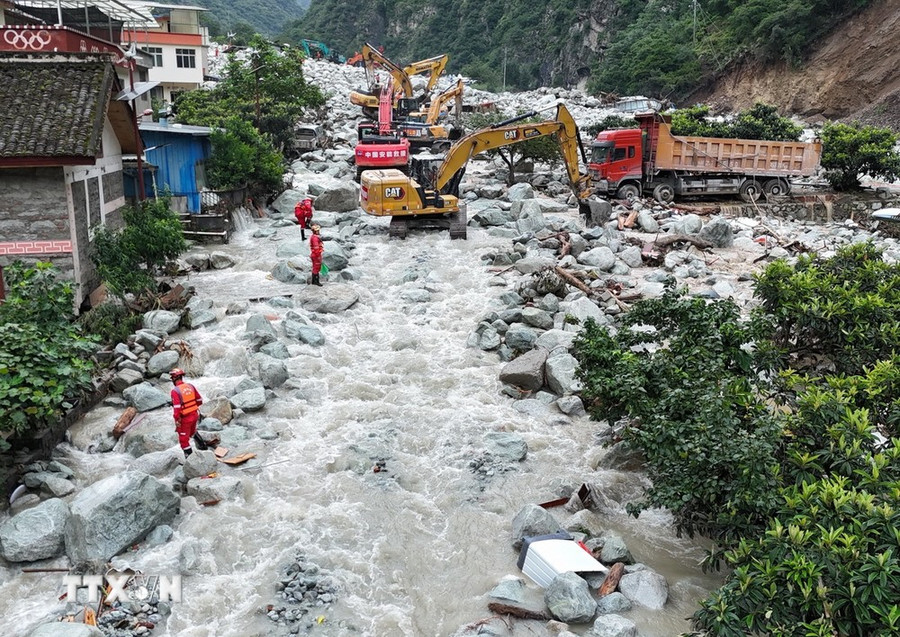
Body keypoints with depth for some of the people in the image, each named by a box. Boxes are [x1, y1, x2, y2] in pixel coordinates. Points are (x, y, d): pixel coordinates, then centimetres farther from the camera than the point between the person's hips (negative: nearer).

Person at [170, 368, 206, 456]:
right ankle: (202, 445, 41)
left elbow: (177, 407, -26)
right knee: (193, 431, 34)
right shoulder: (190, 386, -2)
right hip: (195, 414, 6)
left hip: (185, 418, -6)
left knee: (184, 439, 11)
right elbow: (199, 400, 5)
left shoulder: (175, 391, -20)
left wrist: (177, 420, -19)